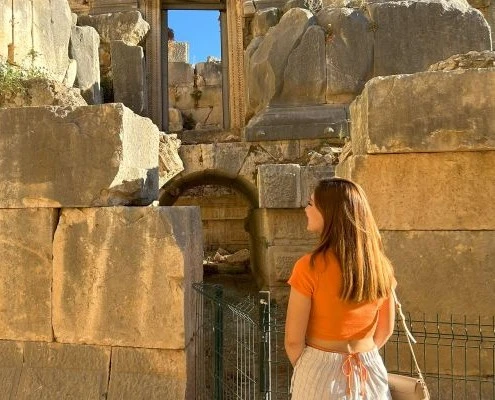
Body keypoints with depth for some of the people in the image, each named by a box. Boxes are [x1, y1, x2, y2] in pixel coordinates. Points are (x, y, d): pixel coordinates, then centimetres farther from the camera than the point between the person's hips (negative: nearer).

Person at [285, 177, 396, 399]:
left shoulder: (309, 267, -20)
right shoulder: (379, 265, -6)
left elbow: (293, 341, -14)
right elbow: (385, 330, 5)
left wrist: (305, 369, 5)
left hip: (321, 372, -4)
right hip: (370, 370, 4)